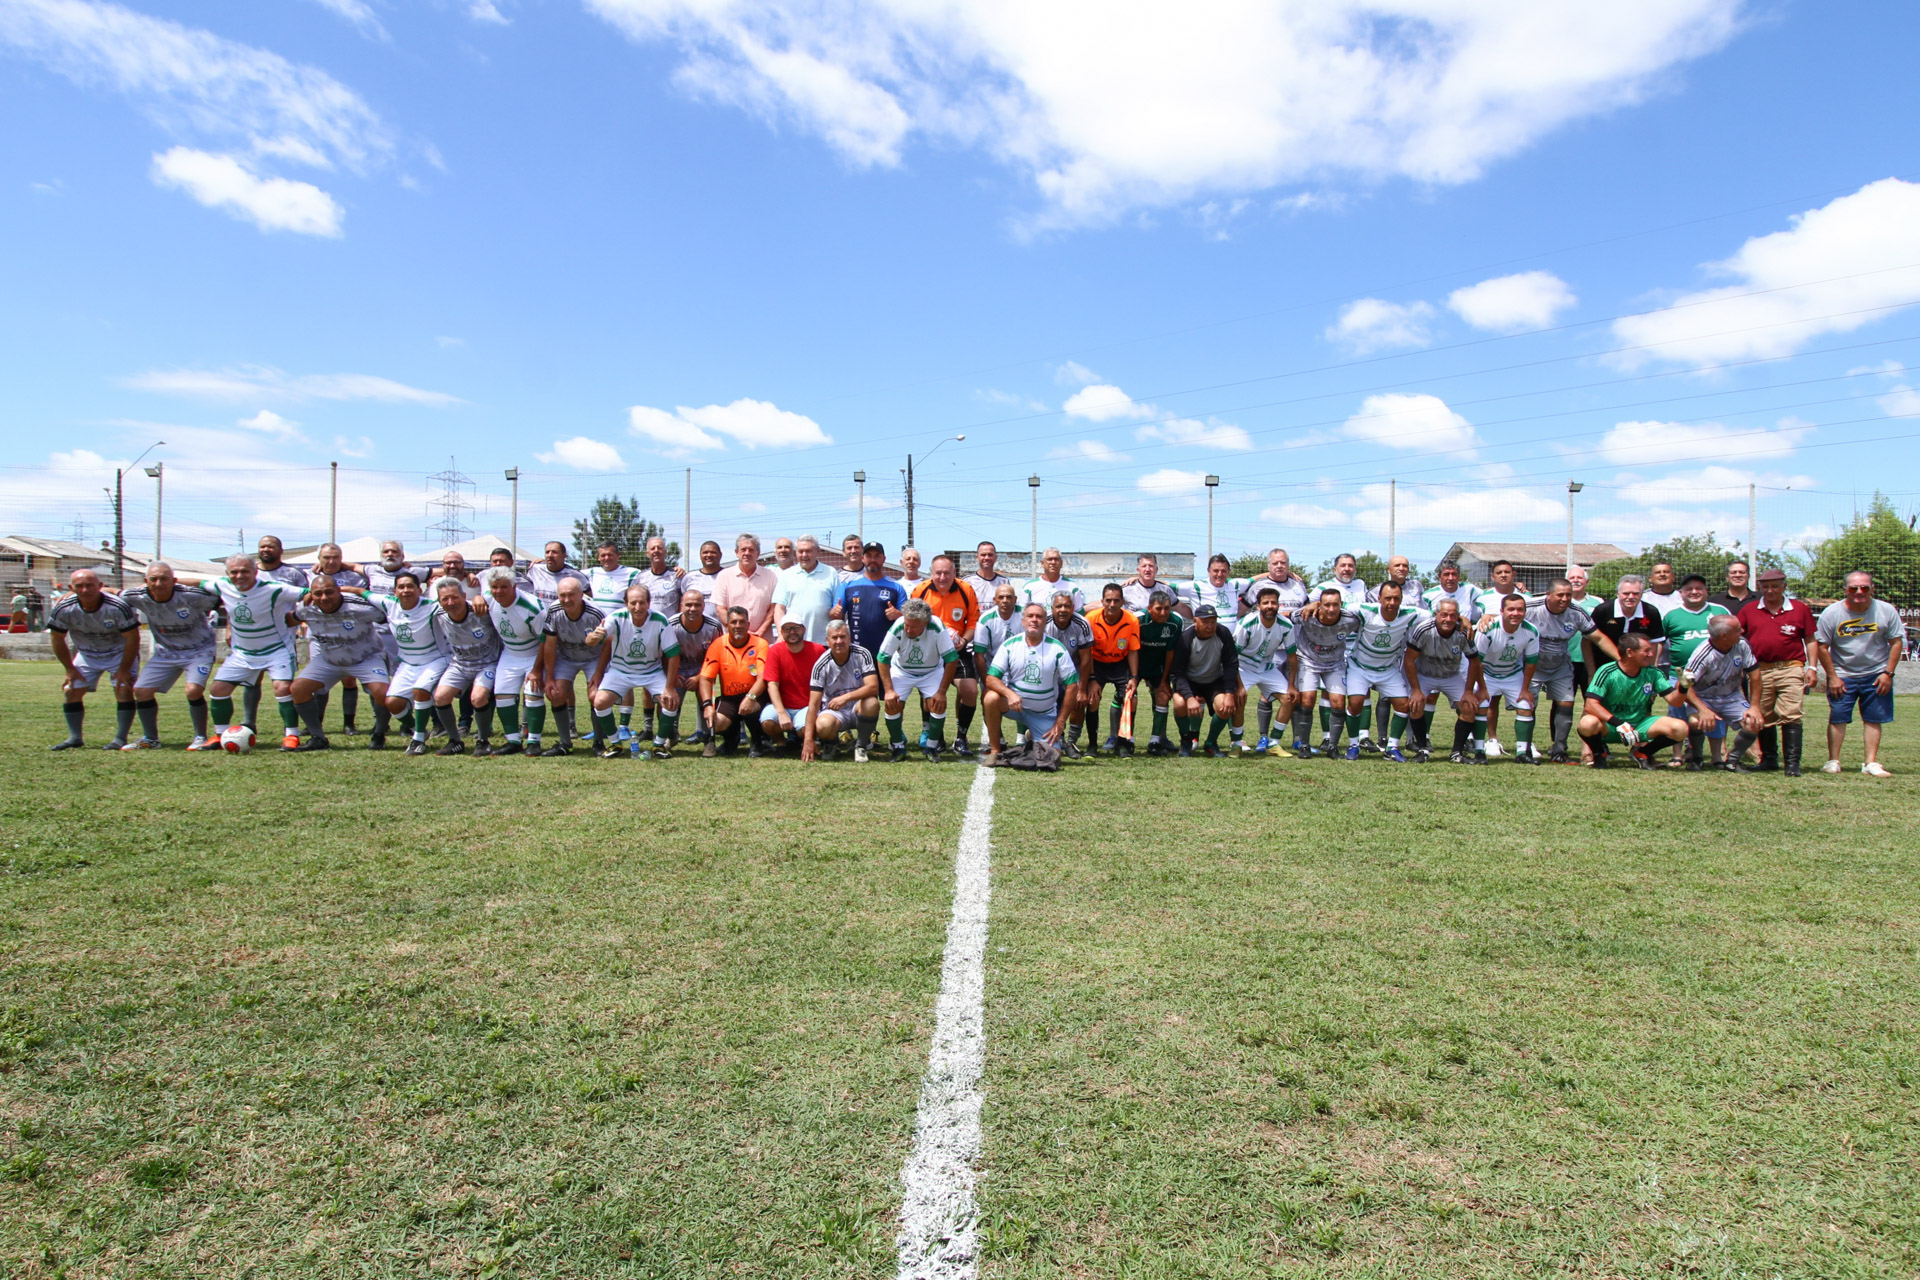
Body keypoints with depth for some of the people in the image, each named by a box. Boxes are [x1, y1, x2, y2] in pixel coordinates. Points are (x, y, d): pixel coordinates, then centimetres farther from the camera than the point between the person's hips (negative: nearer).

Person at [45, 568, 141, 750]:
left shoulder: (118, 607, -30)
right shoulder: (63, 608, -19)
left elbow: (132, 638, -20)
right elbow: (57, 639, -3)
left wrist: (124, 670, -18)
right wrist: (70, 668, -3)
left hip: (120, 652, -4)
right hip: (86, 654, 4)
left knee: (123, 690, -16)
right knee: (71, 691, -2)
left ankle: (121, 738, -9)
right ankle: (75, 737, 11)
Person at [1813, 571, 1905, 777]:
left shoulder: (1886, 611, -4)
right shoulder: (1832, 613, -8)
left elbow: (1896, 642, 2)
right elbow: (1821, 646, -4)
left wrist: (1888, 673, -4)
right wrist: (1832, 677, -7)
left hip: (1876, 675, 1)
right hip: (1842, 675, -1)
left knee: (1874, 719, 3)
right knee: (1837, 718, -3)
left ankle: (1871, 763, 8)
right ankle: (1833, 761, 4)